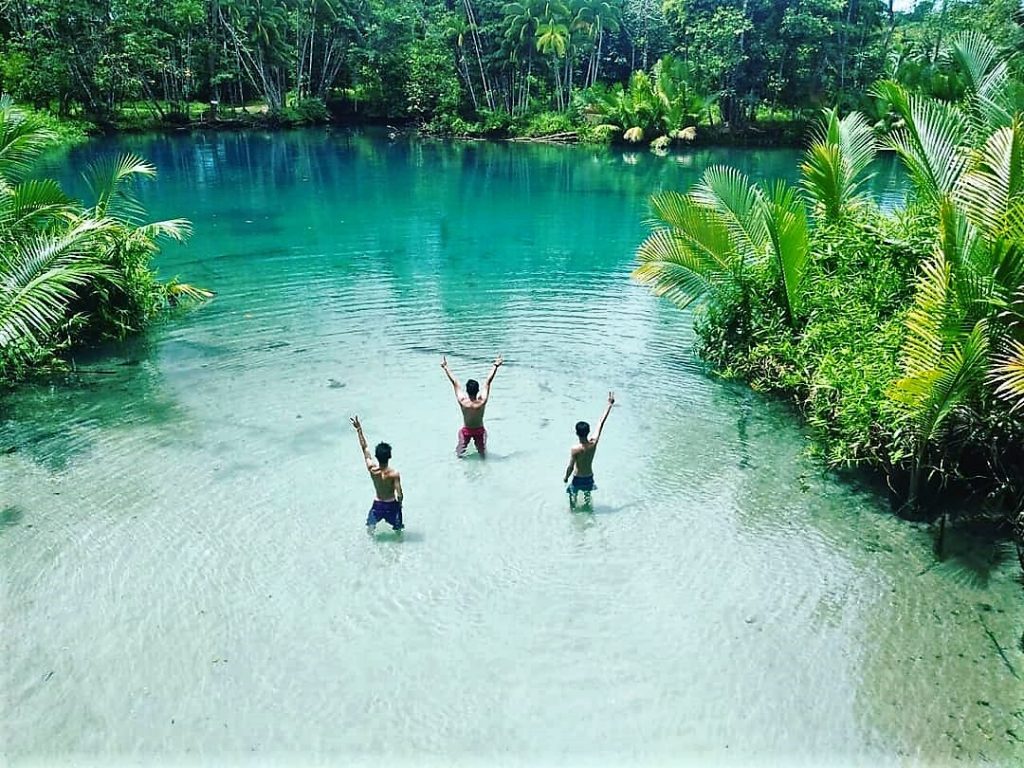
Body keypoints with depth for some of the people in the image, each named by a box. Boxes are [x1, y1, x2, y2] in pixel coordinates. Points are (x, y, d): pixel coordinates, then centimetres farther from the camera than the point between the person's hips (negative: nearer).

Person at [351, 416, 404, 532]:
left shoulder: (372, 469, -17)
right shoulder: (394, 473, -24)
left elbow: (364, 448, -8)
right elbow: (399, 495, -19)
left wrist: (359, 429, -3)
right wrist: (399, 503, 3)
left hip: (377, 505, 2)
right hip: (391, 505, -2)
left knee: (370, 524, 28)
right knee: (398, 527, 20)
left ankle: (371, 526, 6)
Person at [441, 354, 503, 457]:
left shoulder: (462, 401, -28)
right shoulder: (482, 401, -28)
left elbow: (454, 382, -20)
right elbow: (488, 381, -20)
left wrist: (445, 367, -14)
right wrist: (496, 366, -13)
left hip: (466, 430, 0)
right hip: (479, 430, 0)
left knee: (459, 455, 22)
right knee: (483, 455, 22)